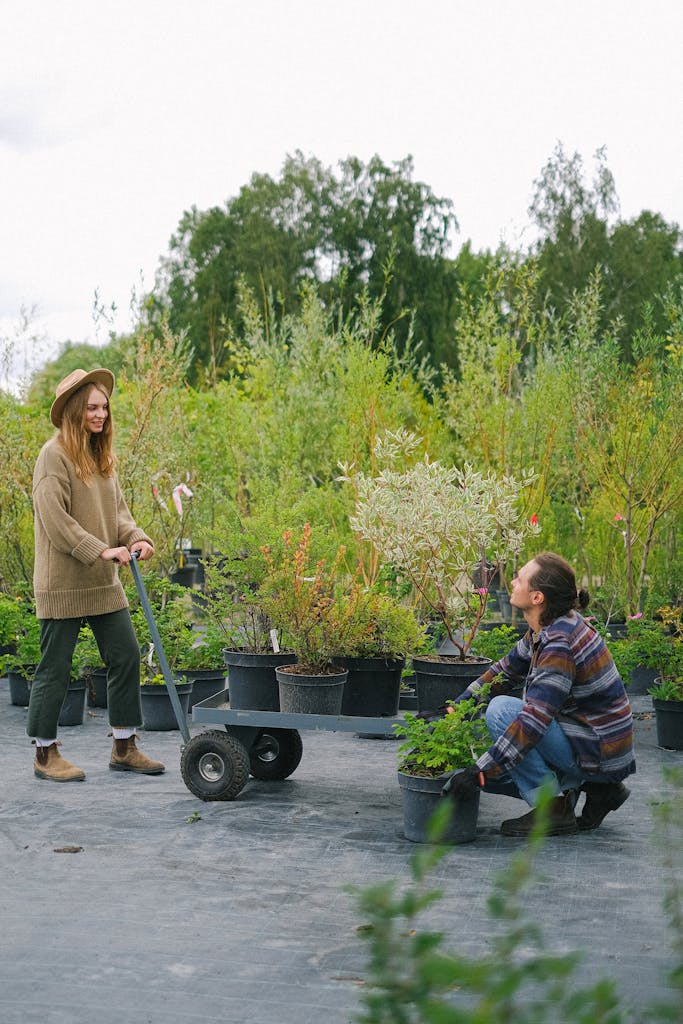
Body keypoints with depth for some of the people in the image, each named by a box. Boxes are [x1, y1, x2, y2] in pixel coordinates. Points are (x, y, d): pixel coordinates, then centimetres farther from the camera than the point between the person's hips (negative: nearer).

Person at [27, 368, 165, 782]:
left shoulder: (101, 456, 13)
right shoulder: (55, 455, -12)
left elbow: (117, 510, 13)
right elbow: (55, 519, -19)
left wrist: (135, 538, -7)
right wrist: (101, 550, -24)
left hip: (104, 581, 8)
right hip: (63, 583, -8)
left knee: (127, 655, 6)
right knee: (55, 667, 1)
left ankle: (125, 747, 17)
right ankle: (46, 754, 14)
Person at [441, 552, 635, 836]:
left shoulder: (559, 644, -28)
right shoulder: (545, 629, 1)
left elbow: (534, 720, -34)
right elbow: (506, 670, 14)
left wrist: (479, 771, -34)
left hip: (601, 754, -9)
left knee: (500, 711, -19)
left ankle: (553, 809, -12)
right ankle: (595, 788, 11)